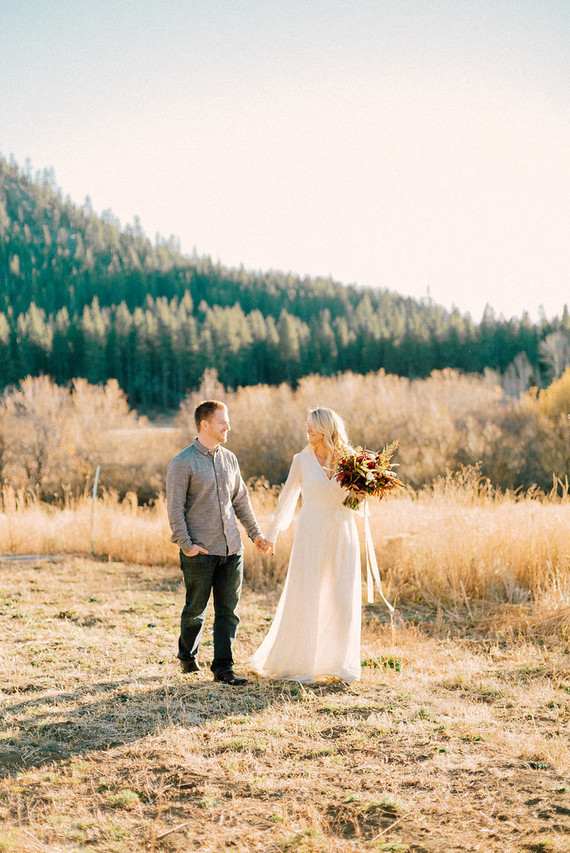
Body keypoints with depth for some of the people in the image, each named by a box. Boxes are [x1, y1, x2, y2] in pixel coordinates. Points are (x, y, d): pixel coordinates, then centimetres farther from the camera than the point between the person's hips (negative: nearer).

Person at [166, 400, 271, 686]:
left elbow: (240, 499, 20)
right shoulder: (182, 463, -7)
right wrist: (186, 545, -14)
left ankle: (223, 667, 9)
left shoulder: (229, 458, 12)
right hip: (200, 551, -5)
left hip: (231, 549, 5)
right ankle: (187, 656, 29)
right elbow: (174, 508, -9)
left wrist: (255, 533, 18)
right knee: (196, 609, 7)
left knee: (228, 610, 3)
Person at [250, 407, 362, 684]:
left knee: (344, 598, 4)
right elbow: (287, 497, 11)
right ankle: (296, 663, 12)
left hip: (343, 534, 2)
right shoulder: (302, 460, 1)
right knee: (304, 598, -1)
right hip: (312, 533, -2)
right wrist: (272, 532, 16)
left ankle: (342, 662, 19)